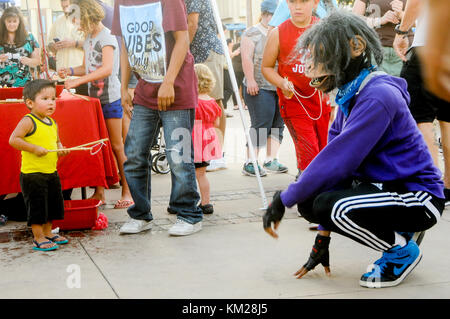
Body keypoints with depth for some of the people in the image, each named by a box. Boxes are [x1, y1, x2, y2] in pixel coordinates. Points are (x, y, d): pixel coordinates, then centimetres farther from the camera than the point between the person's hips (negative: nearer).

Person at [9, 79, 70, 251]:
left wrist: (60, 149, 2)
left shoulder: (52, 123, 10)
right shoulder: (28, 121, -14)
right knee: (37, 206, 0)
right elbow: (13, 140, -21)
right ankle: (38, 239, 10)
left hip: (51, 172, 8)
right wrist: (34, 148, -24)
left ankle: (48, 233, 31)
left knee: (53, 204, 16)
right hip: (32, 174, -8)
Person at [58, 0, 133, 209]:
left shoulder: (107, 37, -12)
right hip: (94, 98, 8)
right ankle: (99, 192, 12)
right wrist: (70, 71, 1)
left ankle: (127, 192, 5)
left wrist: (78, 81, -29)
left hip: (110, 97, -8)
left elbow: (107, 69, -25)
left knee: (116, 146, -3)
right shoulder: (88, 39, 14)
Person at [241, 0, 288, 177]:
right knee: (260, 125, -11)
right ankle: (250, 163, -5)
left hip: (280, 88, 7)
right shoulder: (252, 33, 0)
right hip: (260, 88, -7)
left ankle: (270, 160, 15)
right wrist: (250, 80, -18)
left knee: (278, 125, 6)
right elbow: (247, 58, -9)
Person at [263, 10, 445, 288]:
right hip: (384, 186, 9)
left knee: (328, 204, -30)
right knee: (309, 202, -4)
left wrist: (283, 199, -17)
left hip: (419, 197, -9)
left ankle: (403, 250, -3)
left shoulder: (378, 96, -24)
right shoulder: (349, 97, 7)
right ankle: (397, 231, 10)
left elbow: (337, 161, -29)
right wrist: (323, 236, 4)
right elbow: (335, 159, 4)